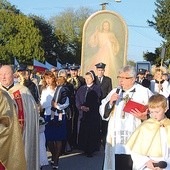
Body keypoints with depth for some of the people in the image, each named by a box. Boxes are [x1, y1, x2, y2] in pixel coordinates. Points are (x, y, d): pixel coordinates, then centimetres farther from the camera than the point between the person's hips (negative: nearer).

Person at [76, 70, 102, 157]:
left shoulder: (97, 89, 1)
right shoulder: (81, 89, 15)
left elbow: (97, 101, -6)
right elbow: (77, 100, 9)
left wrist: (89, 108, -15)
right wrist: (81, 107, -9)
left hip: (93, 114, -4)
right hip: (82, 113, 4)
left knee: (92, 132, -4)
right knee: (82, 131, 1)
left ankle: (91, 150, 1)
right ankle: (84, 148, 11)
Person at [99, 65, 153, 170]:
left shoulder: (144, 93, 0)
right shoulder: (114, 92, 13)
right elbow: (104, 114, 10)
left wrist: (144, 117, -22)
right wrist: (110, 102, -6)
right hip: (116, 142, 4)